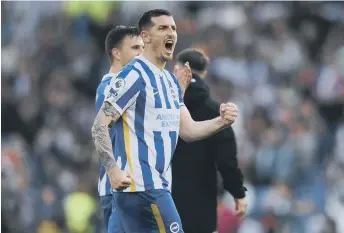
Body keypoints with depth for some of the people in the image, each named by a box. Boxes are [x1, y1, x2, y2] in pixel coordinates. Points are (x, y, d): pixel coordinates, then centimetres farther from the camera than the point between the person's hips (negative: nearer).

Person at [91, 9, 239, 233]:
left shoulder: (170, 80, 17)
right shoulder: (134, 75, -11)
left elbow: (188, 130, 17)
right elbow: (100, 126, -15)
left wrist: (221, 122, -2)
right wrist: (113, 170, -26)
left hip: (156, 184, 9)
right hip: (141, 185, -9)